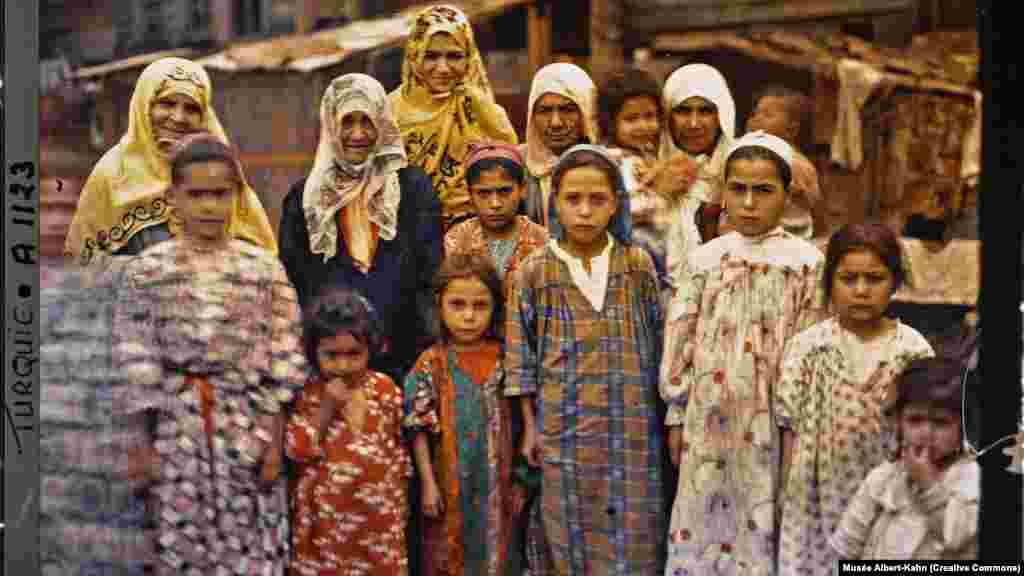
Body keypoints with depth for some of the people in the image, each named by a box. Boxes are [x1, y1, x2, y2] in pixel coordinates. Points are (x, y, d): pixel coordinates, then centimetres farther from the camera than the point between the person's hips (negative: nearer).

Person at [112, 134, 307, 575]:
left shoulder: (265, 268, 1)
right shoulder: (147, 270, 0)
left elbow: (282, 362, 1)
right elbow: (136, 363, 0)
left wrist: (275, 439, -2)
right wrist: (142, 442, -1)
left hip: (247, 425, 0)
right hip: (177, 427, 0)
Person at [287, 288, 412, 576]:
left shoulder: (385, 388, -3)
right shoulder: (307, 394, -7)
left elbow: (398, 444, 7)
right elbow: (296, 450, -12)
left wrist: (399, 495, 9)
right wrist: (326, 408, -19)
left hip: (377, 509, 1)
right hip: (326, 512, -1)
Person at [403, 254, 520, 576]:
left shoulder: (502, 358, -3)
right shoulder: (431, 364, -9)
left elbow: (511, 423, 3)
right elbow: (419, 429, -7)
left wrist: (518, 482, 4)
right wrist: (428, 484, -9)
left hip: (495, 485, 2)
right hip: (451, 485, -2)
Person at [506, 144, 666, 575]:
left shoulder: (638, 265, 0)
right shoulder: (535, 271, -2)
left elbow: (658, 344, 7)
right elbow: (521, 355, 2)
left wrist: (666, 417, 7)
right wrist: (530, 426, 1)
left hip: (633, 426, 1)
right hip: (565, 426, -1)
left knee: (635, 536, 6)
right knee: (575, 535, 8)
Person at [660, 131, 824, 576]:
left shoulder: (807, 261, -3)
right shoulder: (704, 259, 2)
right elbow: (680, 341, 5)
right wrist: (676, 416, 5)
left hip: (772, 419, -2)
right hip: (711, 418, 2)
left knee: (763, 523, 4)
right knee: (706, 517, 8)